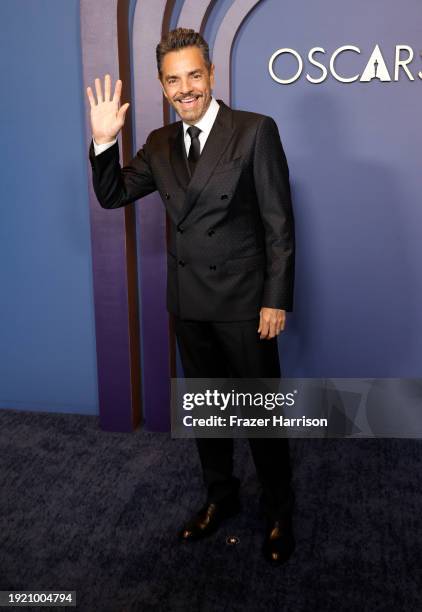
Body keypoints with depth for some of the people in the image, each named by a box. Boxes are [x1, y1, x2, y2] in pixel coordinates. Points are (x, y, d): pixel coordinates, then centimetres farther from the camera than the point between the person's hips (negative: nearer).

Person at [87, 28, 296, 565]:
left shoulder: (255, 131, -8)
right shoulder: (160, 144, 7)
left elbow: (279, 224, -10)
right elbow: (112, 196, 10)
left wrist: (276, 300, -13)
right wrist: (104, 142, -7)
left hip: (243, 301, -5)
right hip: (188, 303, 5)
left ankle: (278, 513, 29)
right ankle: (220, 496, 40)